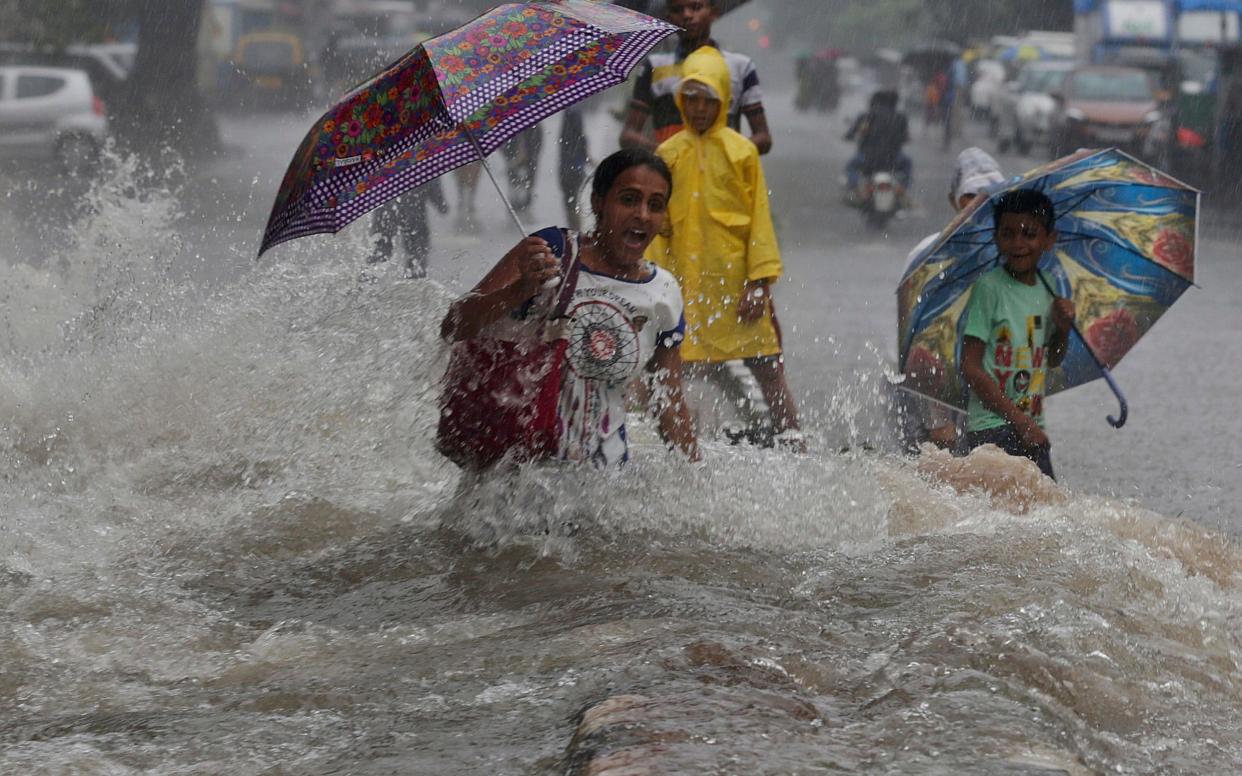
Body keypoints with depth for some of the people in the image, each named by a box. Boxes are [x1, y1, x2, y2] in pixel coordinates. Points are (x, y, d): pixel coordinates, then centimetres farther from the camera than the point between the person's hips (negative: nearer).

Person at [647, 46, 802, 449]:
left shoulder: (741, 151, 1)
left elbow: (759, 219, 1)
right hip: (688, 280, 2)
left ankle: (794, 445, -3)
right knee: (700, 369, 4)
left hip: (736, 276, -2)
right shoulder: (668, 154, 8)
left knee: (767, 366, -4)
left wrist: (760, 282, -6)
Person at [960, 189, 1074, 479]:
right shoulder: (989, 288, -9)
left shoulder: (1047, 289, 10)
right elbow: (970, 368, -12)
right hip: (992, 430, -7)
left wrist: (1063, 329, 1)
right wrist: (1019, 420, -14)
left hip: (1032, 430, 7)